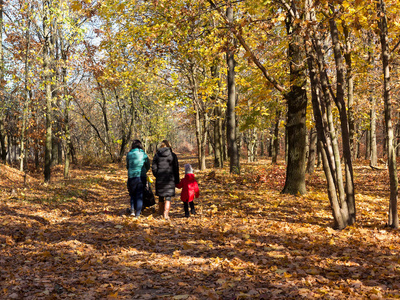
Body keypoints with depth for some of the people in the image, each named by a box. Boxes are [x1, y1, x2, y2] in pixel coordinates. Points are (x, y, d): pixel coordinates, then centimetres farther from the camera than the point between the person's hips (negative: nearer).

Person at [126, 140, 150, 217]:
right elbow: (148, 166, 9)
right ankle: (137, 214, 5)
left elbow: (128, 166, 12)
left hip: (131, 177, 0)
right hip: (142, 176, 0)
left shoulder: (129, 154, 0)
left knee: (132, 194, 17)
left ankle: (132, 209, -1)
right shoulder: (144, 154, 0)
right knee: (140, 195, 7)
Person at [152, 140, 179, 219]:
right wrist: (177, 181, 7)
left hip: (159, 179, 2)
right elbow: (176, 169, 0)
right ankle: (166, 214, -9)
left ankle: (161, 213, 27)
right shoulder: (173, 155, -2)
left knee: (161, 197, 15)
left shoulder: (157, 155, 2)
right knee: (168, 197, 1)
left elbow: (153, 167, 1)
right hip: (169, 179, -2)